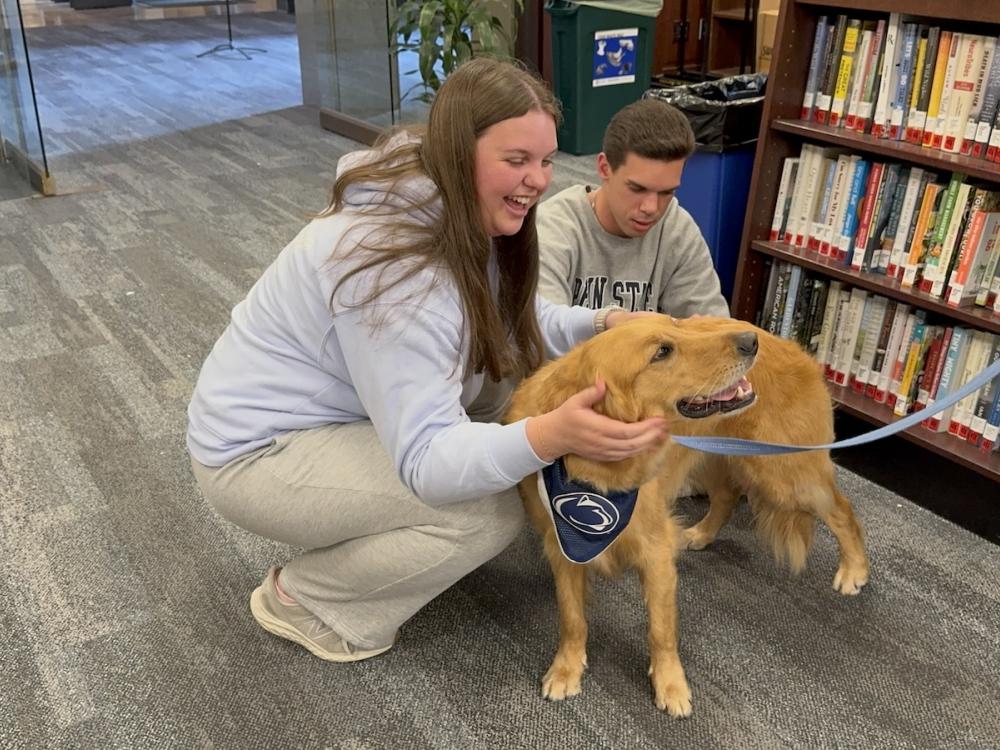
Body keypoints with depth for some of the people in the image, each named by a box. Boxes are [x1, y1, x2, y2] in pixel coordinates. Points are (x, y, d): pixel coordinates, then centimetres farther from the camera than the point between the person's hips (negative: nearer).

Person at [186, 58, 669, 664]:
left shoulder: (465, 219, -5)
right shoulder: (397, 266, -33)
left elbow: (509, 320, 5)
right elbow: (426, 459, -35)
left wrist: (599, 326, -12)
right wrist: (547, 438, -51)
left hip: (339, 411, 9)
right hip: (257, 451, -9)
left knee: (511, 386, 2)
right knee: (492, 513, -20)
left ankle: (361, 539, 14)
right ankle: (302, 597, 2)